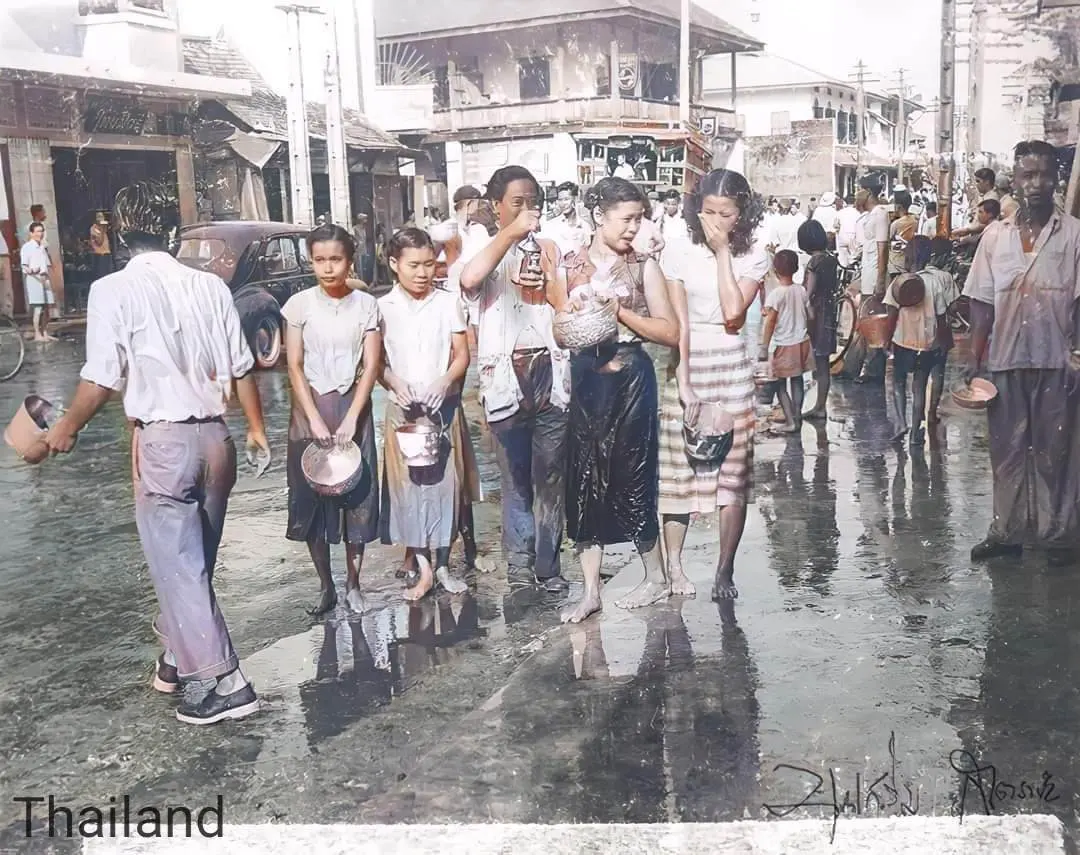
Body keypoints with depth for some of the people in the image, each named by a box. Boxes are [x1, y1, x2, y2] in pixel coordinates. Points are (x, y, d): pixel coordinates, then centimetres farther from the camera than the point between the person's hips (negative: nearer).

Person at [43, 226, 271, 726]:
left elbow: (103, 378, -10)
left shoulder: (113, 290, -8)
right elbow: (241, 367, 5)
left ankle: (228, 682, 2)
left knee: (178, 565, 3)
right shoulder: (211, 286, 3)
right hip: (214, 437, 5)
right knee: (195, 560, 19)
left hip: (163, 441, -5)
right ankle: (179, 654, 35)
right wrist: (255, 427, 19)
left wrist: (66, 429, 7)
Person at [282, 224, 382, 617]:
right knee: (311, 499, 2)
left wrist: (351, 419, -12)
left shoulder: (366, 305, -1)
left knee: (357, 497, 2)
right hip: (311, 409, 0)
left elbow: (370, 366, -3)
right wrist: (315, 420, -12)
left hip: (353, 407, 0)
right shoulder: (299, 304, -1)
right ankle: (326, 588, 15)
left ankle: (353, 584, 17)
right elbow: (295, 368, -3)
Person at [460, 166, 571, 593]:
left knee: (551, 476, 5)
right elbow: (469, 279, -23)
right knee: (515, 476, 7)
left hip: (550, 373, 2)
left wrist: (547, 288, -9)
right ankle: (520, 565, 18)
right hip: (506, 376, -2)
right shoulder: (487, 251, 3)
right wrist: (512, 232, -19)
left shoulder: (550, 249, 12)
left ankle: (548, 566, 14)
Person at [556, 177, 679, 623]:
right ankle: (590, 590, 12)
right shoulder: (569, 267, 6)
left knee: (631, 476, 3)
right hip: (585, 381, 3)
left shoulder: (644, 267, 1)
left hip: (631, 379, -2)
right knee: (585, 479, 3)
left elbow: (671, 332, -4)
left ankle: (657, 576, 22)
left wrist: (620, 312, -14)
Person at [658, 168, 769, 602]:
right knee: (679, 468, -1)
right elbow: (678, 324, -6)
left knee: (734, 470, 0)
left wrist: (723, 252, -11)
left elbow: (733, 313, -14)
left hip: (731, 367, 1)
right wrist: (684, 384, -13)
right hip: (685, 364, 0)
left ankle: (725, 570, 8)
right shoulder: (681, 255, 0)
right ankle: (673, 565, 5)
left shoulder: (753, 257, 2)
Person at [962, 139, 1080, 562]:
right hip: (1005, 360, 3)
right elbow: (983, 302, 7)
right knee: (1007, 449, 8)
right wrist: (974, 357, 1)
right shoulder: (995, 237, 8)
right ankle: (1007, 531, 16)